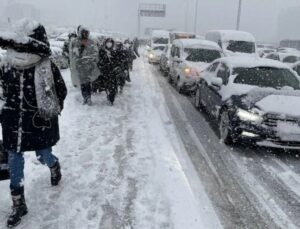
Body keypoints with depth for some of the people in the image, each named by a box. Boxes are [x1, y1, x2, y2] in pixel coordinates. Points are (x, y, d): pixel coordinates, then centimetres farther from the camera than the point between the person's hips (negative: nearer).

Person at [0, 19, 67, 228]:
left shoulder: (48, 68, -16)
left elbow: (61, 91, -4)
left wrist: (51, 112, -5)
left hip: (40, 123, -3)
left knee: (44, 157, 13)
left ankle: (55, 166, 53)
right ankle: (18, 205, 23)